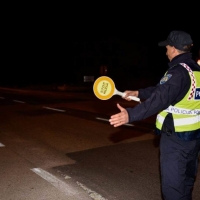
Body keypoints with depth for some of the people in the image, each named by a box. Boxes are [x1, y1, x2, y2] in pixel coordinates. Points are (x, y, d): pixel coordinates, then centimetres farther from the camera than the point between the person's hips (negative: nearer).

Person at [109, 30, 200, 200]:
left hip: (176, 137, -9)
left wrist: (130, 114, -42)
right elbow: (163, 89, 16)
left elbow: (160, 99, -34)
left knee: (172, 185, 1)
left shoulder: (179, 71, -20)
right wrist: (139, 93, 17)